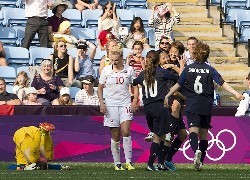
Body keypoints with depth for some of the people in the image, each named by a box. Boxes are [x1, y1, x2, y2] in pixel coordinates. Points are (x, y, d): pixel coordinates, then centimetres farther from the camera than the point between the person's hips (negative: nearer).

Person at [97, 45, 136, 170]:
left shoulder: (129, 70, 4)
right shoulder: (106, 70, 4)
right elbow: (100, 88, 10)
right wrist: (101, 103, -2)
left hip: (125, 104, -1)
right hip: (111, 105, 1)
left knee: (125, 131, -17)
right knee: (115, 136, 3)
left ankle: (129, 161, -13)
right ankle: (117, 164, 10)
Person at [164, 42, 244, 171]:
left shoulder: (188, 69, 1)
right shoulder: (210, 70, 1)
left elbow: (178, 85, 5)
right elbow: (222, 83, -7)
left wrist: (167, 96, 14)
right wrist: (236, 93, -9)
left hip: (192, 106, -2)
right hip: (206, 107, 2)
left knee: (193, 131, -12)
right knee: (204, 134, 11)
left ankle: (197, 151, -41)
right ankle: (200, 162, 13)